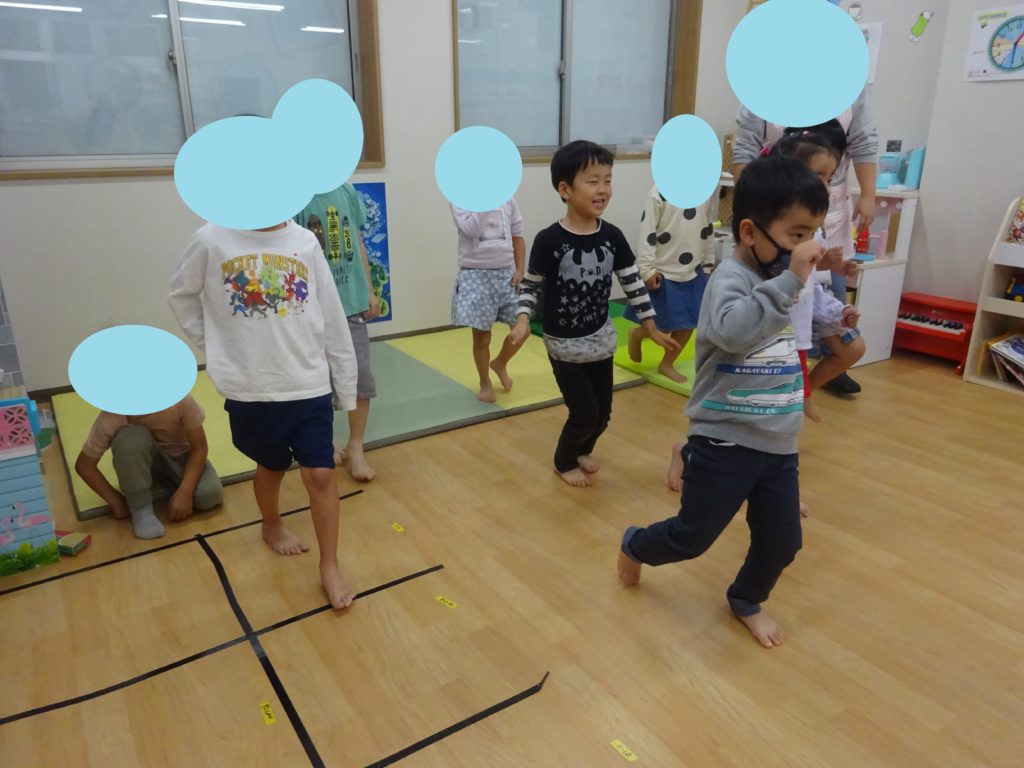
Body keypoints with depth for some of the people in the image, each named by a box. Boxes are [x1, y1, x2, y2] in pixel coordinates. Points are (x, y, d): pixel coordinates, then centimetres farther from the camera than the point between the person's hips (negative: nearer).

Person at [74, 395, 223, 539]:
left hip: (180, 457, 0)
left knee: (209, 494, -30)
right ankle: (141, 510, -16)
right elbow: (84, 465, -13)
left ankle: (173, 487, 4)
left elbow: (200, 447, -22)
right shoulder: (110, 419, -27)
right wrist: (116, 502, -15)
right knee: (130, 438, -34)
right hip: (141, 466, 0)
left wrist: (185, 492, -31)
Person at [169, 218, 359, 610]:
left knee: (320, 473, -3)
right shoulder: (212, 240, -6)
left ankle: (330, 567, 15)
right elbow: (181, 295, 11)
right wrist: (212, 342, 3)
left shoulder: (305, 242, -1)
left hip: (310, 384, 0)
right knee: (271, 468, 18)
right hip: (249, 389, 0)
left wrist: (346, 382, 4)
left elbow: (331, 316, 2)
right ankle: (272, 526, 49)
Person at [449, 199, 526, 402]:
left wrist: (520, 270, 1)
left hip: (506, 274, 4)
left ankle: (500, 364, 32)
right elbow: (470, 230, -23)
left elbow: (517, 237, 10)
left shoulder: (508, 200, 6)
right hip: (476, 276, -4)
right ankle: (485, 383, 25)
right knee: (481, 336, 3)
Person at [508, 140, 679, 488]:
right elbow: (530, 286, -8)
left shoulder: (612, 236, -5)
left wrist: (653, 329, 6)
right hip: (564, 344, -5)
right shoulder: (549, 240, -18)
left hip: (601, 339, 5)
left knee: (603, 411, 14)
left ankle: (582, 450, 45)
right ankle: (564, 461, 30)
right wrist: (522, 320, -26)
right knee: (584, 413, 0)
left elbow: (633, 283, 3)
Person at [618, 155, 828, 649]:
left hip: (779, 445, 8)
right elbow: (733, 330, -42)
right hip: (724, 443, -7)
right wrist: (790, 281, -41)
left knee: (782, 541, 15)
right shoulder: (731, 278, -19)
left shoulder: (780, 276, 6)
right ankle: (634, 546, 41)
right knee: (692, 538, 9)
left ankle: (746, 602, 43)